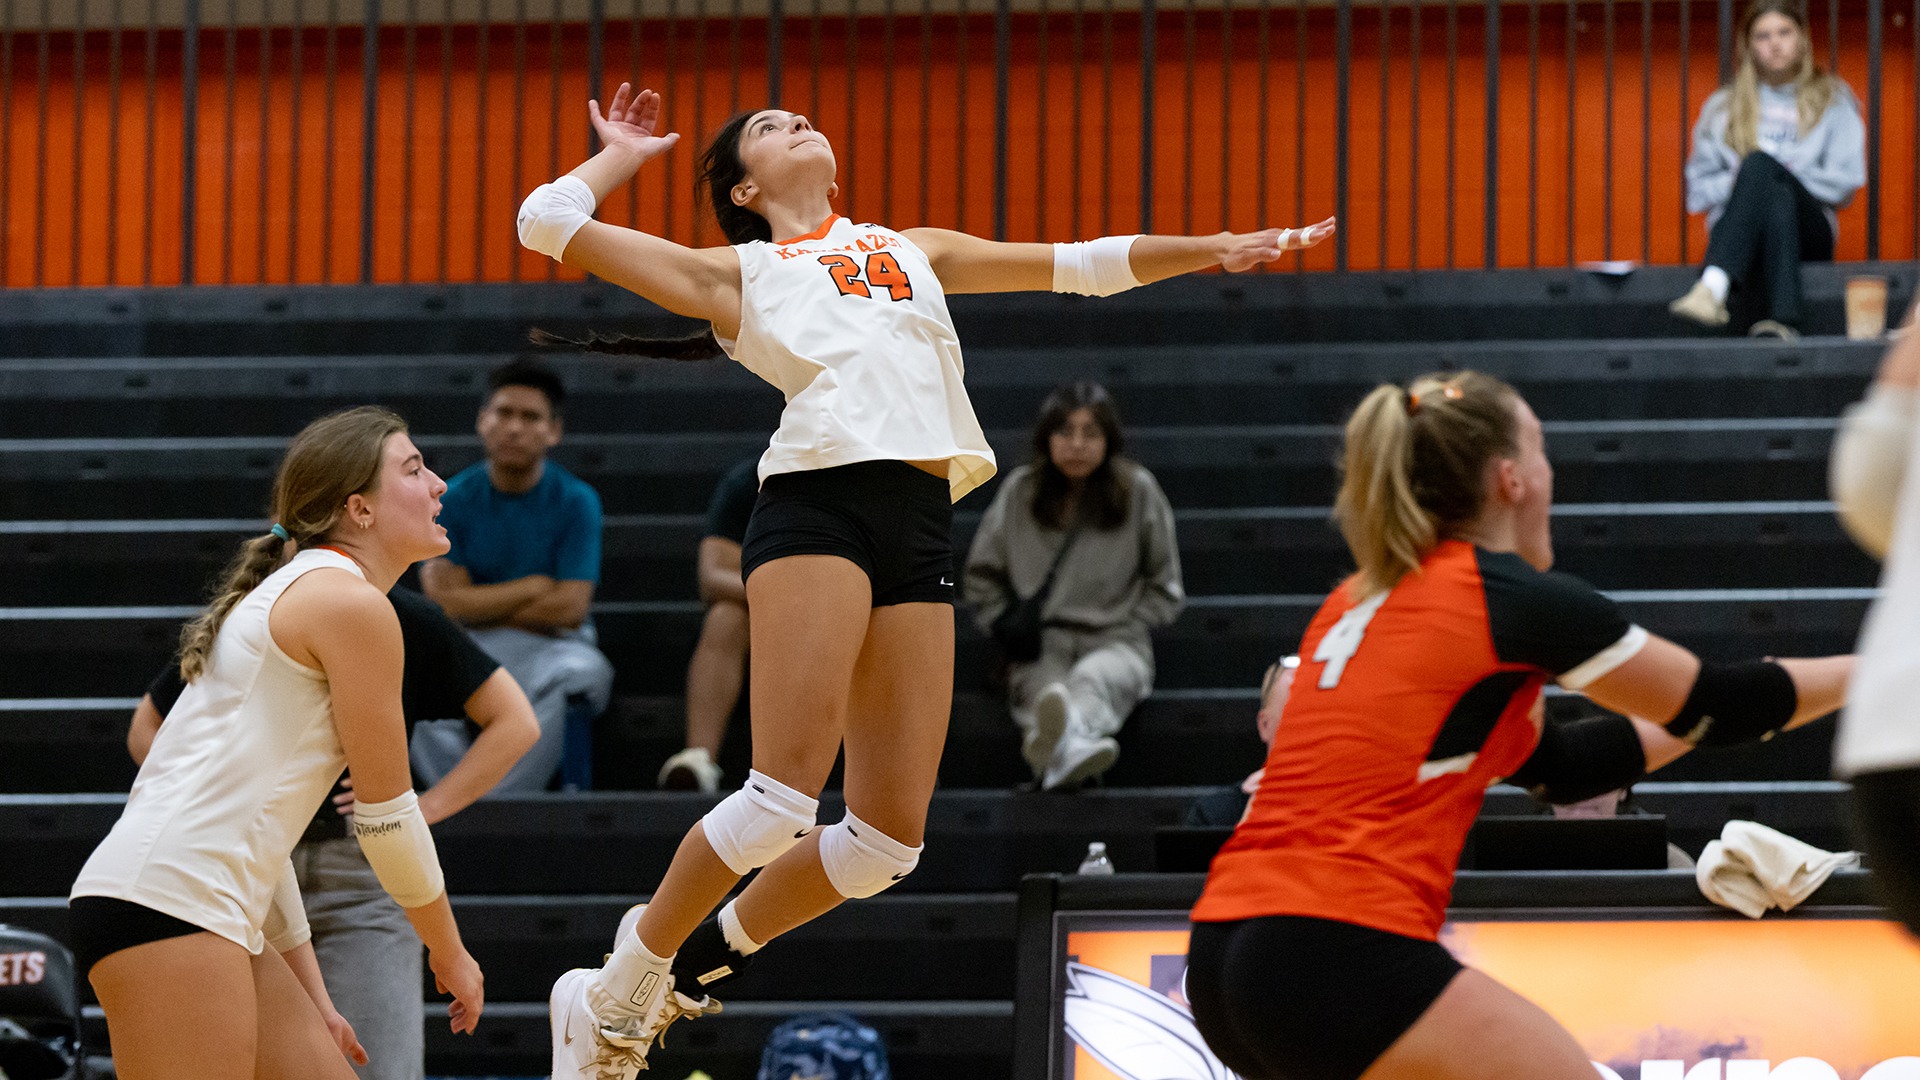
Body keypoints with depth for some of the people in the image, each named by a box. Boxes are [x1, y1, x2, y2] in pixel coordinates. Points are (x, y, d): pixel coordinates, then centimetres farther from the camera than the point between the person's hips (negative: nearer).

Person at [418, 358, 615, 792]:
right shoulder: (453, 499, 1)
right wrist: (536, 587, -6)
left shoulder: (576, 502, -1)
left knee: (582, 672, -36)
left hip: (551, 644, -1)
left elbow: (570, 607, -9)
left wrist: (482, 609, -5)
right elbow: (445, 602, -8)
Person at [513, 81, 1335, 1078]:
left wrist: (1219, 248, 21)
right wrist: (622, 155, 31)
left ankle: (700, 963, 17)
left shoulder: (917, 251, 31)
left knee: (889, 836, -3)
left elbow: (1079, 265, 30)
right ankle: (615, 998, -5)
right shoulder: (734, 274, 18)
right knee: (786, 795, -19)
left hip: (921, 529, 5)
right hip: (818, 505, -5)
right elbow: (547, 222, 14)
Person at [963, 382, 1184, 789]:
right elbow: (982, 577, 20)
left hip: (1114, 640, -1)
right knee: (1042, 684, -36)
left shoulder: (1138, 491, 8)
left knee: (1090, 679, -39)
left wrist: (1126, 629, 1)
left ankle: (1059, 741, -76)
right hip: (1040, 645, 1)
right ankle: (1067, 751, -74)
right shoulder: (1019, 492, 10)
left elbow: (1163, 587, 15)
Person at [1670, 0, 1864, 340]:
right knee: (1775, 197, -36)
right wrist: (1737, 182, -7)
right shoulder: (1722, 106, 22)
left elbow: (1845, 183, 4)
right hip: (1733, 230, 1)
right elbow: (1698, 189, 14)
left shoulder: (1833, 103, 18)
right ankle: (1785, 321, -61)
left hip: (1809, 231, -1)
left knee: (1759, 162, -32)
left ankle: (1712, 287, -59)